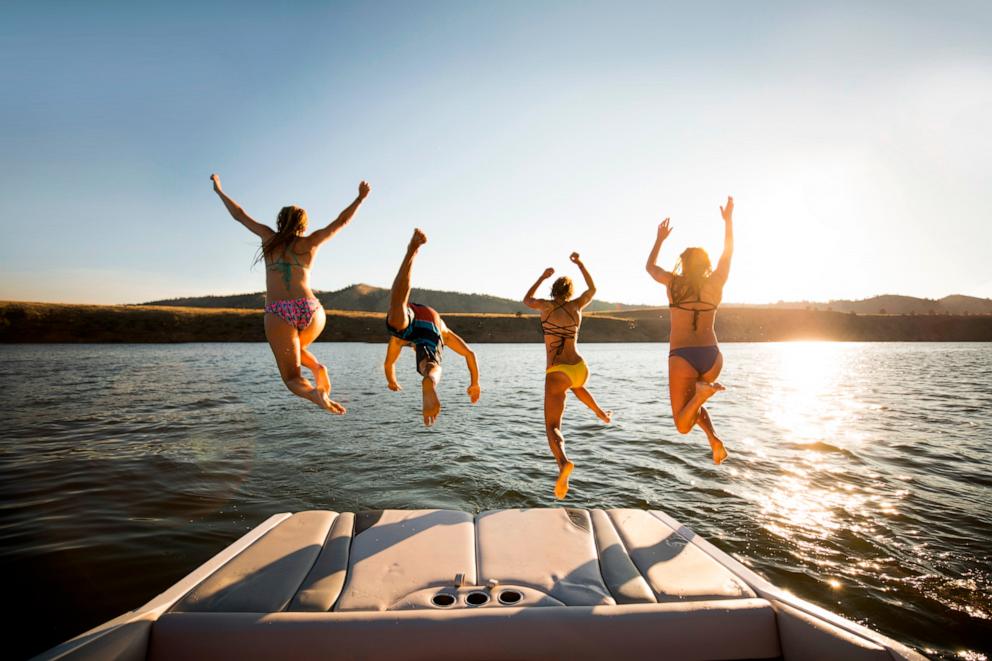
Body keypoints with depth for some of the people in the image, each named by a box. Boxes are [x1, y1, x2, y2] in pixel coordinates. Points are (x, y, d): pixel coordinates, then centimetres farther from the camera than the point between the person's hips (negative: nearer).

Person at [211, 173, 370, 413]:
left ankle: (315, 394, -26)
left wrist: (219, 190, 40)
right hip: (311, 310, 2)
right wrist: (360, 198, 30)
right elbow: (341, 221, 20)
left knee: (292, 377, 7)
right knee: (295, 348, 34)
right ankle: (317, 368, 4)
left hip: (278, 314, -1)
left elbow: (239, 215, 25)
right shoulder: (310, 242, 12)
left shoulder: (270, 238, 13)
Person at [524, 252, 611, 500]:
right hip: (580, 369, 4)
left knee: (552, 427, -7)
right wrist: (580, 264, 34)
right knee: (576, 385, 43)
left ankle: (563, 462, -34)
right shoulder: (576, 306, 5)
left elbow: (527, 300, 21)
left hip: (557, 374, -4)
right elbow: (593, 289, 26)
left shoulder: (546, 306, -2)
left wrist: (542, 277, 30)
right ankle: (601, 413, 52)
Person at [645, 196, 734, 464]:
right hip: (712, 355, 4)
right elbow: (728, 253, 21)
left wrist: (660, 238, 29)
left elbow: (650, 266, 20)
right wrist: (728, 220, 31)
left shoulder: (674, 283, -1)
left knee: (683, 424, 2)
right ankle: (714, 439, 6)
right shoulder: (715, 283, 3)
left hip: (682, 357, -3)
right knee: (692, 403, 30)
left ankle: (702, 392, -27)